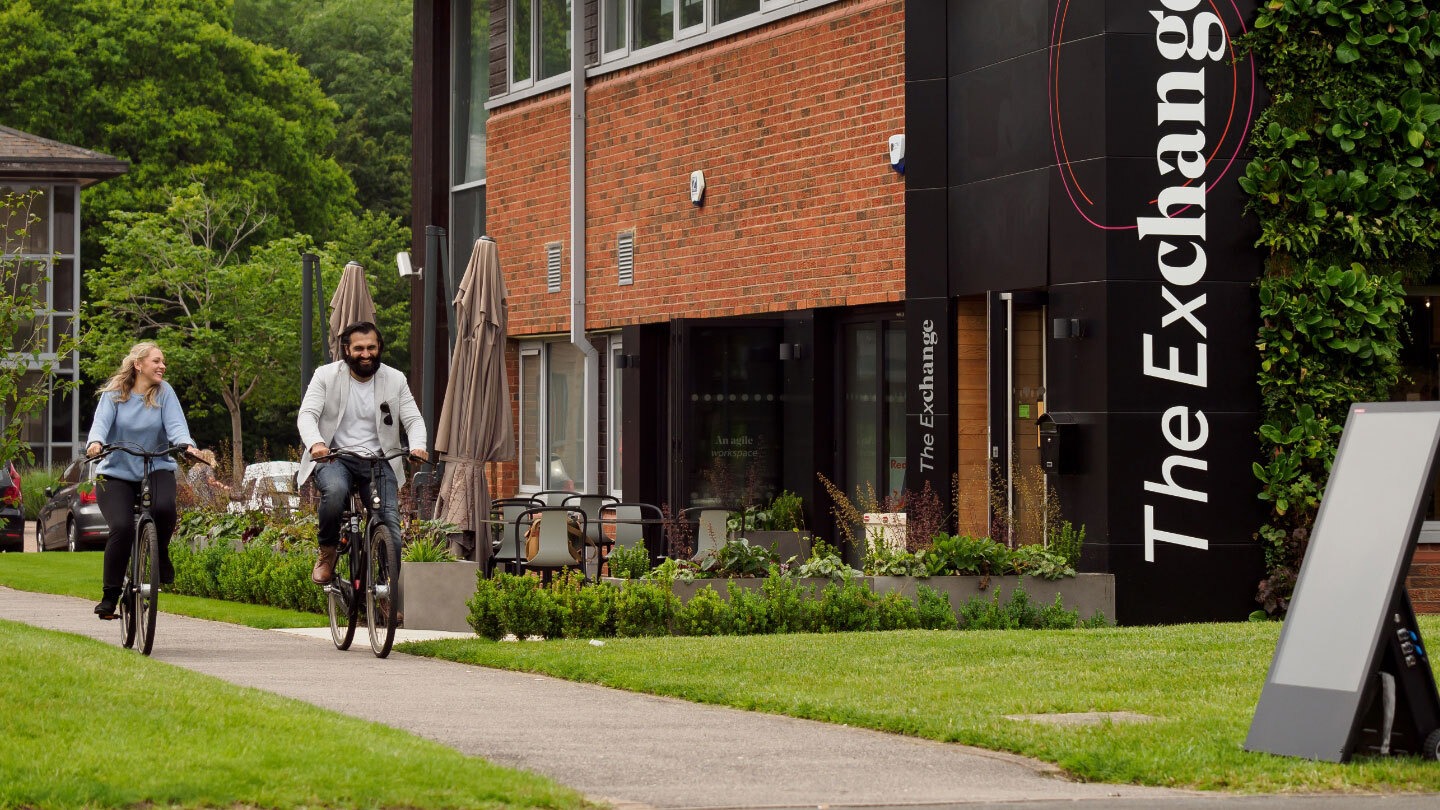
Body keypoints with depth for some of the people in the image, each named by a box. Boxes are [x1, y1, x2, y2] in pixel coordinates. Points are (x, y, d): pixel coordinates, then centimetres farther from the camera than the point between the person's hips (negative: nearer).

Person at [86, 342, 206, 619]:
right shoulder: (114, 394, -1)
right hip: (116, 473, -1)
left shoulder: (164, 393, 1)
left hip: (157, 469, 1)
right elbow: (101, 422, -15)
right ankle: (109, 596, -8)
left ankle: (160, 553, 2)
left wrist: (186, 445, -34)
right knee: (122, 528, -21)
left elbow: (175, 424, -12)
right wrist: (95, 442, -38)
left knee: (164, 508, -31)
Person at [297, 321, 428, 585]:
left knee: (390, 521, -17)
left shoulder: (395, 380, 8)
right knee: (335, 491, -35)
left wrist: (417, 445, -21)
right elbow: (307, 414, -8)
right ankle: (327, 553, -10)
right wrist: (316, 443, -30)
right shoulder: (326, 375, 2)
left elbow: (414, 419, 3)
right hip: (334, 457, -2)